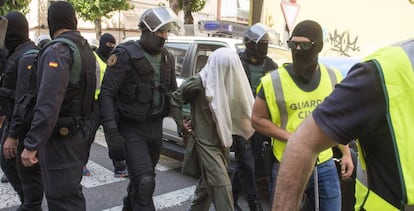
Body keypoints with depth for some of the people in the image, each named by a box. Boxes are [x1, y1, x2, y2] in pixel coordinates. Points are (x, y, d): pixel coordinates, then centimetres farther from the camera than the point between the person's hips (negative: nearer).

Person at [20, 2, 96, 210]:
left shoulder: (58, 50, -18)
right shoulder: (85, 49, 10)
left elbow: (48, 103, -27)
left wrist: (32, 144, -26)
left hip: (60, 136, -9)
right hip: (79, 131, 9)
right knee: (71, 190, 22)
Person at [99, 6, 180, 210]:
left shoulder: (167, 58, 7)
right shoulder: (125, 54, -13)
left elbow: (172, 92, 18)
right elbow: (106, 94, -16)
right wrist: (112, 132, -24)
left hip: (155, 127, 6)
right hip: (131, 128, -6)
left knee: (141, 178, 18)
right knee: (145, 181, -14)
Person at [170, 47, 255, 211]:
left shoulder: (227, 83, 2)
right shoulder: (200, 82, -17)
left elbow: (236, 107, 11)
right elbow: (175, 98, -9)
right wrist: (181, 124, -5)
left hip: (223, 141, 7)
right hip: (206, 142, -7)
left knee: (208, 183, 19)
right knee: (221, 185, -8)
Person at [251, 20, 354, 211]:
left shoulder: (333, 78, 1)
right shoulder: (274, 81, -11)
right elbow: (257, 119, -6)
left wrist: (346, 153, 9)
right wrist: (291, 138, -16)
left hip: (325, 166, 3)